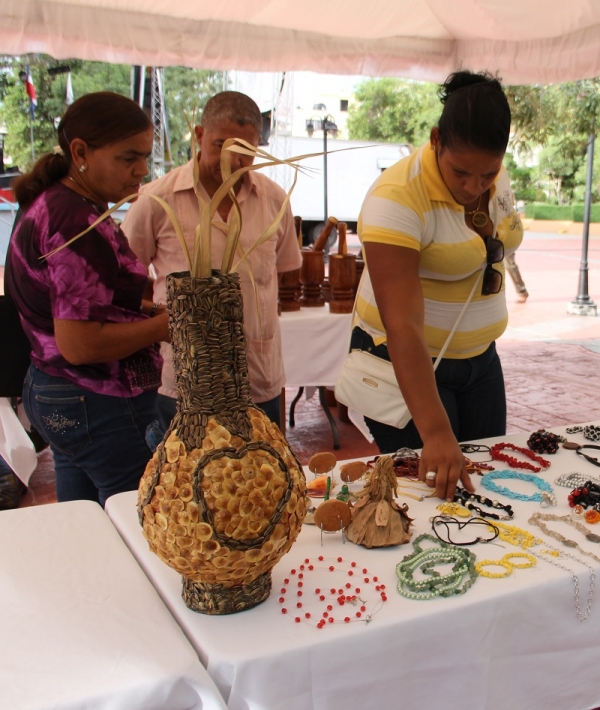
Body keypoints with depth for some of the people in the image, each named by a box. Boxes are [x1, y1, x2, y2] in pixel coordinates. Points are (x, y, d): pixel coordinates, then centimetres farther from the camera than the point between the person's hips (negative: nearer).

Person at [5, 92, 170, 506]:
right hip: (102, 409, -10)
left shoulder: (51, 203, 9)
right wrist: (165, 324, -14)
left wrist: (143, 308, 6)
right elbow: (79, 344, -25)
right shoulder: (80, 223, -21)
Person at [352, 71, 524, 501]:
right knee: (431, 489, 1)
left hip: (480, 357, 7)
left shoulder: (497, 181, -3)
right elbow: (402, 325, -34)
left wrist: (490, 263, 1)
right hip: (407, 363, -7)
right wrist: (436, 433, -38)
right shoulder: (399, 196, -26)